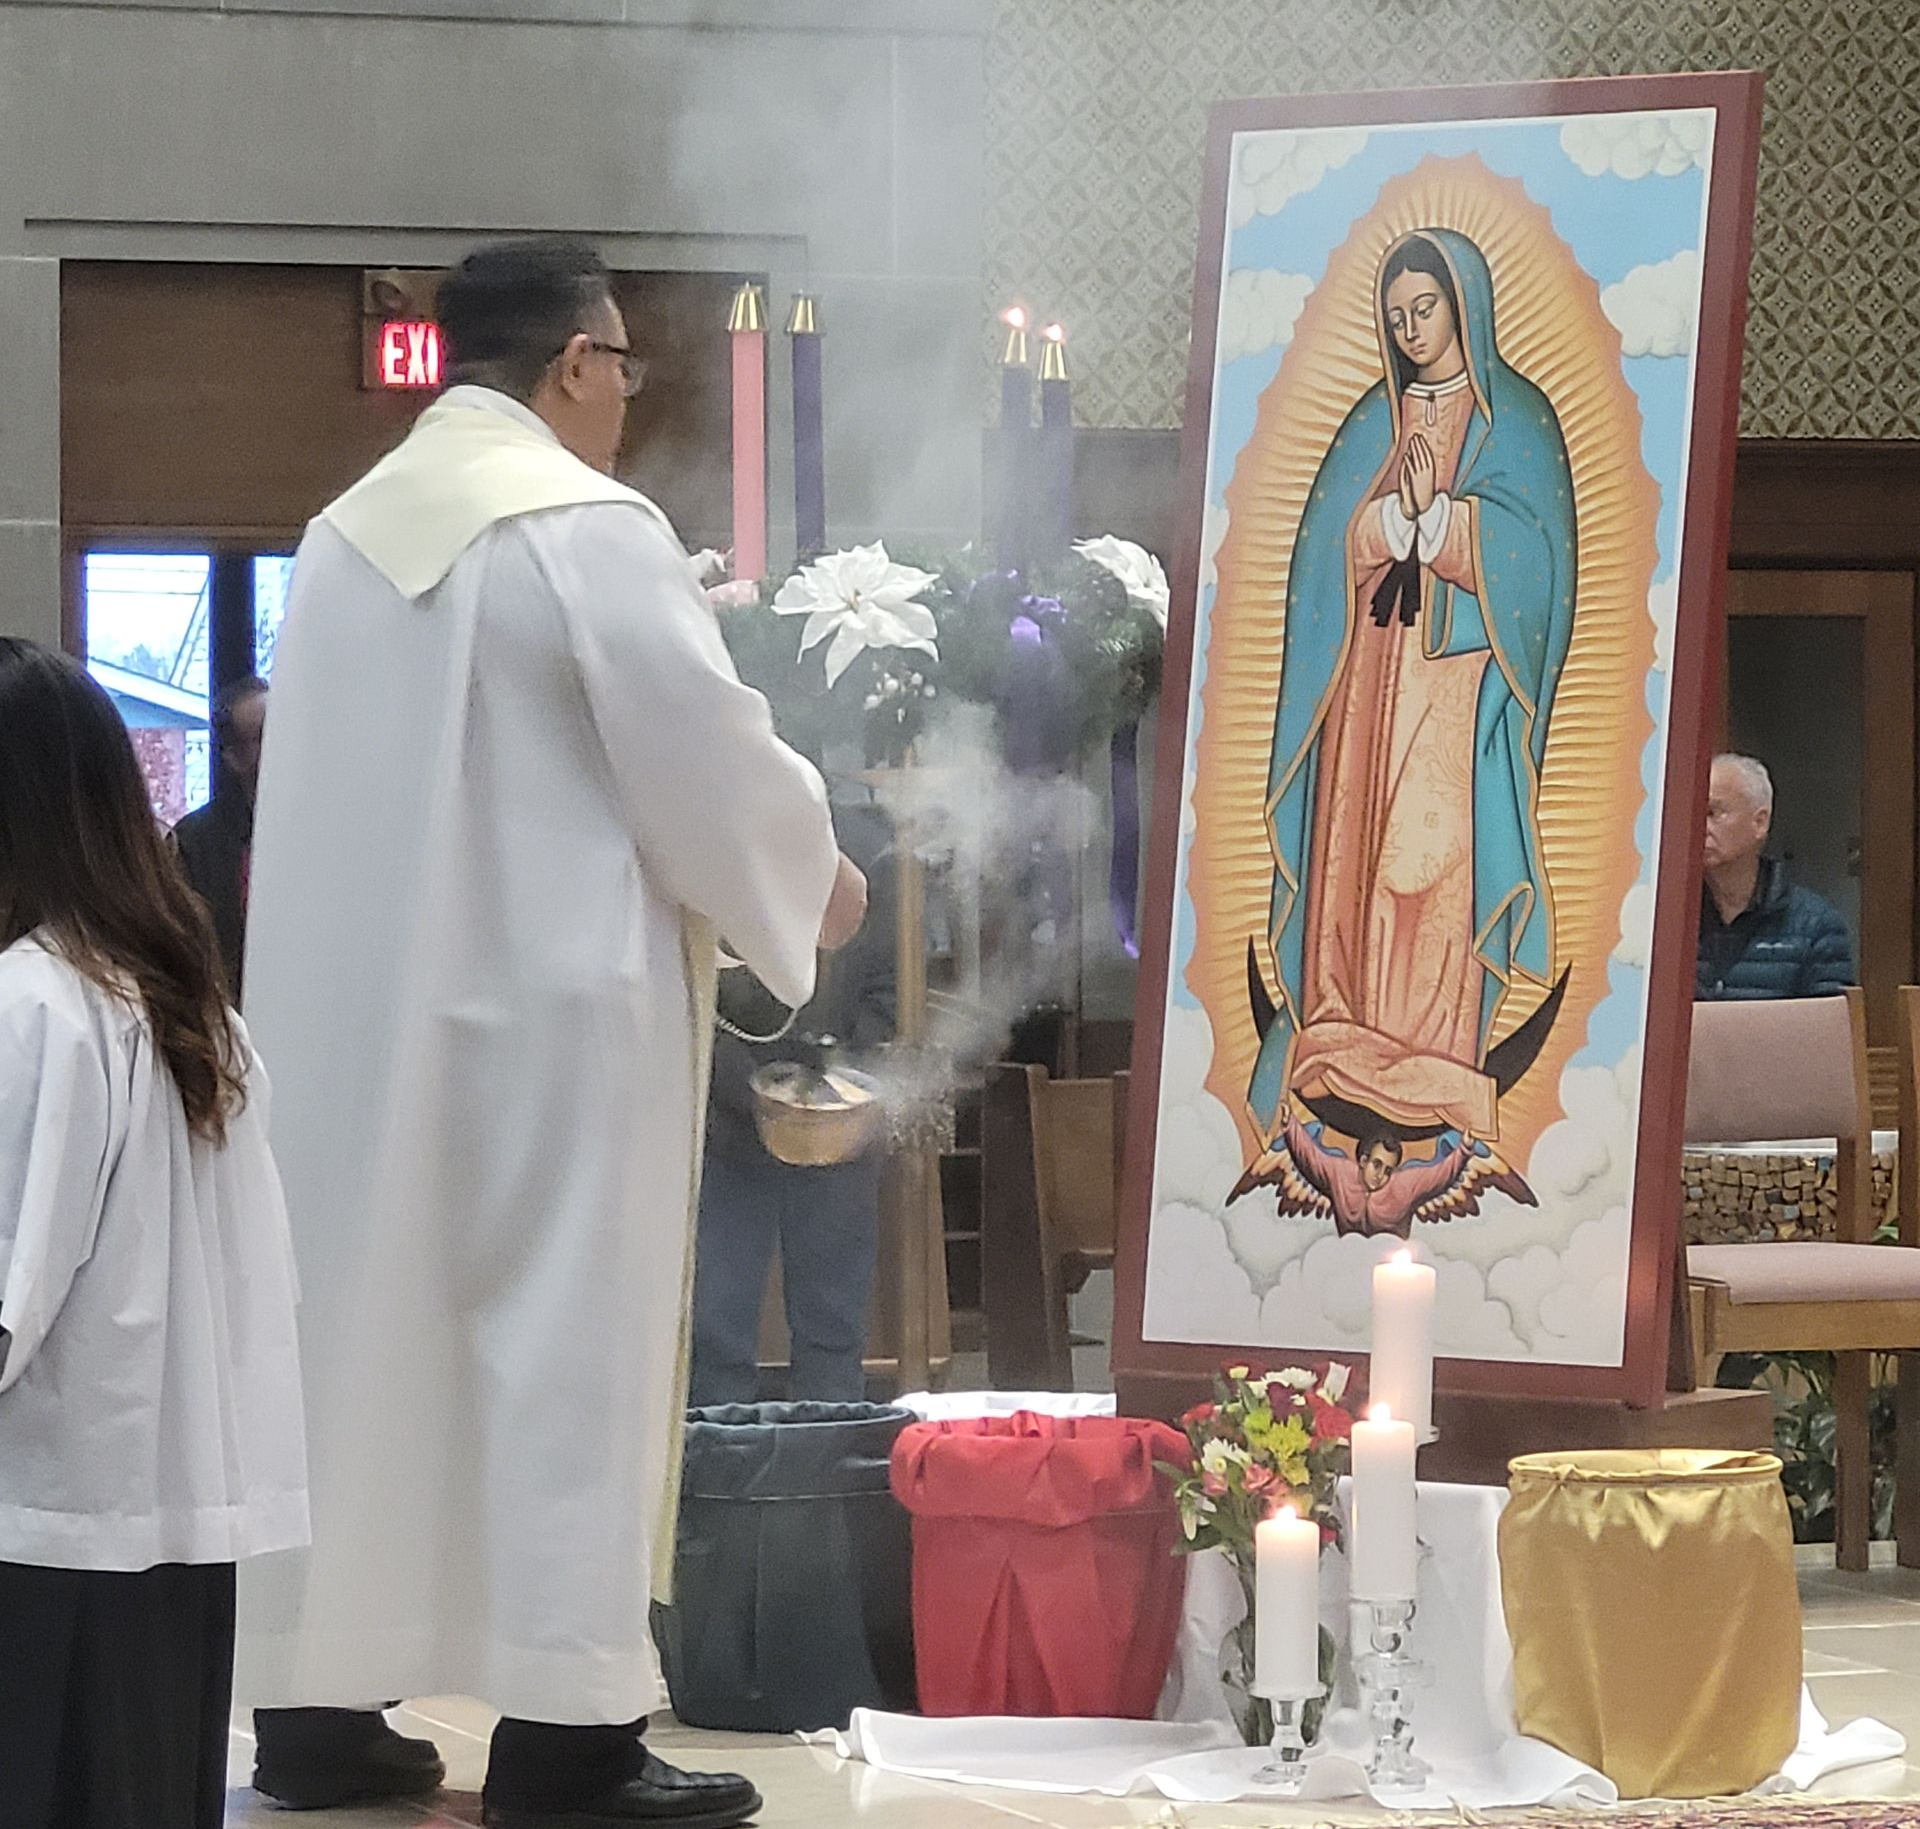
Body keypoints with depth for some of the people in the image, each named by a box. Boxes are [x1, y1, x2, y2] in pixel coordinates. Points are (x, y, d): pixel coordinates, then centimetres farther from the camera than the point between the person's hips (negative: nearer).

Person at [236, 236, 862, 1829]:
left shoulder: (344, 536, 10)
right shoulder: (589, 527, -13)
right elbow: (709, 758, -12)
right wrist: (814, 877, 7)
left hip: (356, 1010, 7)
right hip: (543, 1009, -7)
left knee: (354, 1334, 10)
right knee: (566, 1349, -2)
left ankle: (315, 1701, 13)